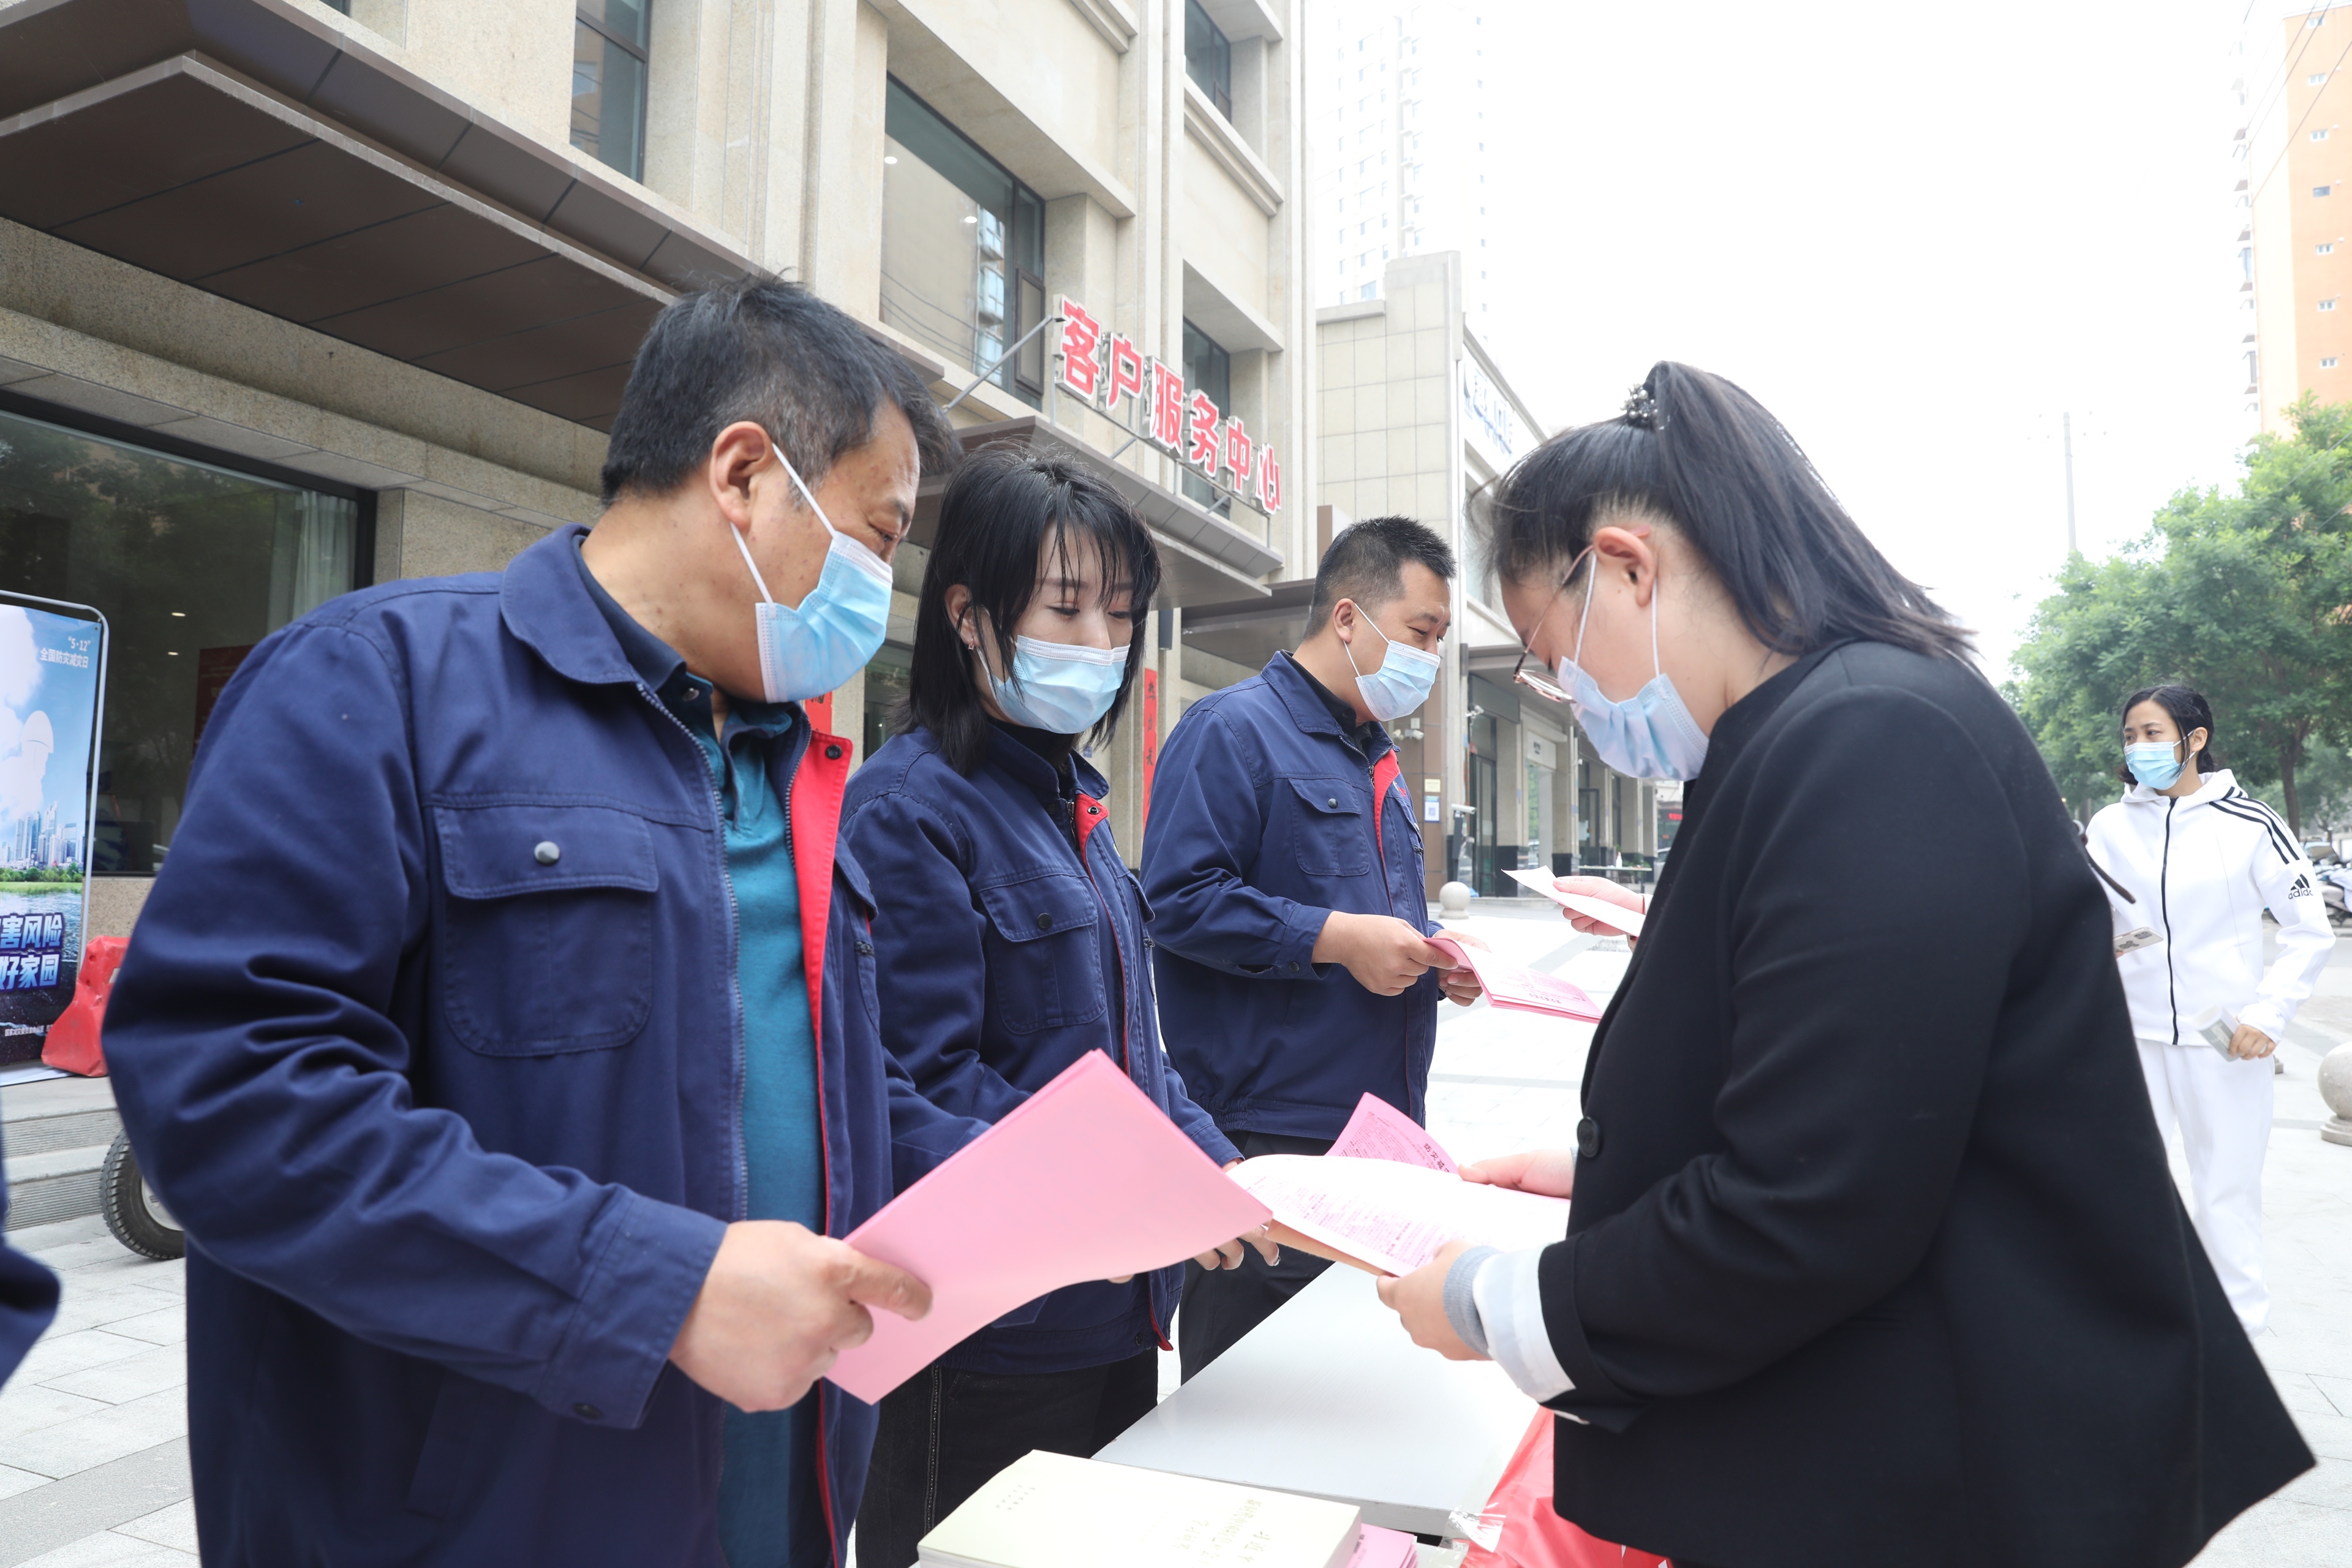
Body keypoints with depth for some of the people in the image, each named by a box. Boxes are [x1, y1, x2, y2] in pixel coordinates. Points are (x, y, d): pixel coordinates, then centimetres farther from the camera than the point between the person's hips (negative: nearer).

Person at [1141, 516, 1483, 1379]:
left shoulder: (1377, 758, 21)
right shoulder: (1234, 729, -9)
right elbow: (1180, 899, -20)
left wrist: (1435, 962, 9)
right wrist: (1339, 937, -20)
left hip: (1382, 1135, 9)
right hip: (1268, 1138, -8)